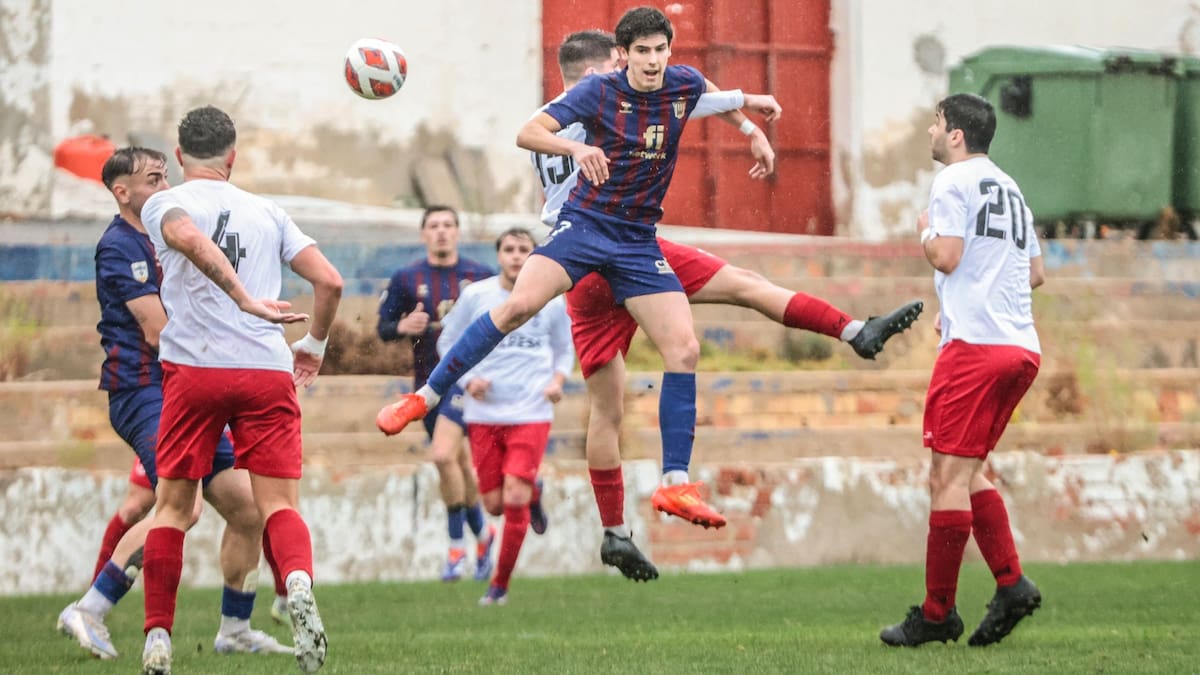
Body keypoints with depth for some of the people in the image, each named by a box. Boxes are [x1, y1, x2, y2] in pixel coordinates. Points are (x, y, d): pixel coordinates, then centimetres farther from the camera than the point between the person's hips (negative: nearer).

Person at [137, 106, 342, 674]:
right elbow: (329, 282, 10)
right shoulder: (268, 213, 17)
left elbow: (189, 237, -17)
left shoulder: (163, 205, 7)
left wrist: (246, 301, -22)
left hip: (194, 368, -1)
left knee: (172, 506, 9)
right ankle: (299, 585, -32)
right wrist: (313, 346, 26)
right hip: (269, 371, 1)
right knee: (279, 504, -1)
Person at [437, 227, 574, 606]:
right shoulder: (476, 296, 1)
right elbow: (447, 343, 10)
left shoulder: (552, 302, 3)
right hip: (484, 414, 1)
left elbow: (564, 350, 17)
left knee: (515, 499, -15)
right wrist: (468, 379, -7)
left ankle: (500, 585, 0)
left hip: (531, 414, -1)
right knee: (495, 504, 3)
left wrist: (558, 380, -3)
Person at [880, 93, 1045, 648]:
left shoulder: (954, 182, -4)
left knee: (949, 474, -6)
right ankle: (1011, 584, 2)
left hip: (975, 346, -9)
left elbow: (946, 257, -14)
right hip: (1022, 347, 9)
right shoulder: (1009, 188, 21)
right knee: (967, 471, 15)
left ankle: (937, 613, -5)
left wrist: (925, 232, 6)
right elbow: (1036, 272, 24)